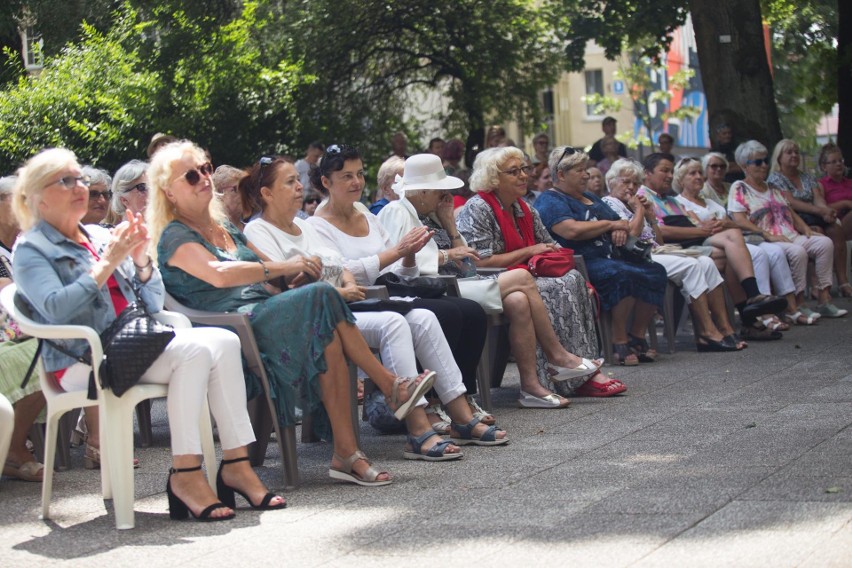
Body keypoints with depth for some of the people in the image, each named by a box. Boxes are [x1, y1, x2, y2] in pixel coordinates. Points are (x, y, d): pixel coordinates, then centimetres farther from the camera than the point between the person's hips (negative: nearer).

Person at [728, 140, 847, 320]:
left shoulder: (773, 189, 27)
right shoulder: (739, 188, 4)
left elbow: (792, 214, 25)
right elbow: (740, 221, -10)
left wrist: (806, 230, 5)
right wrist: (767, 235, -18)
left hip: (791, 237, 7)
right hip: (763, 242, -7)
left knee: (825, 242, -17)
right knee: (797, 252, -35)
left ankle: (824, 300, -20)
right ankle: (797, 306, -28)